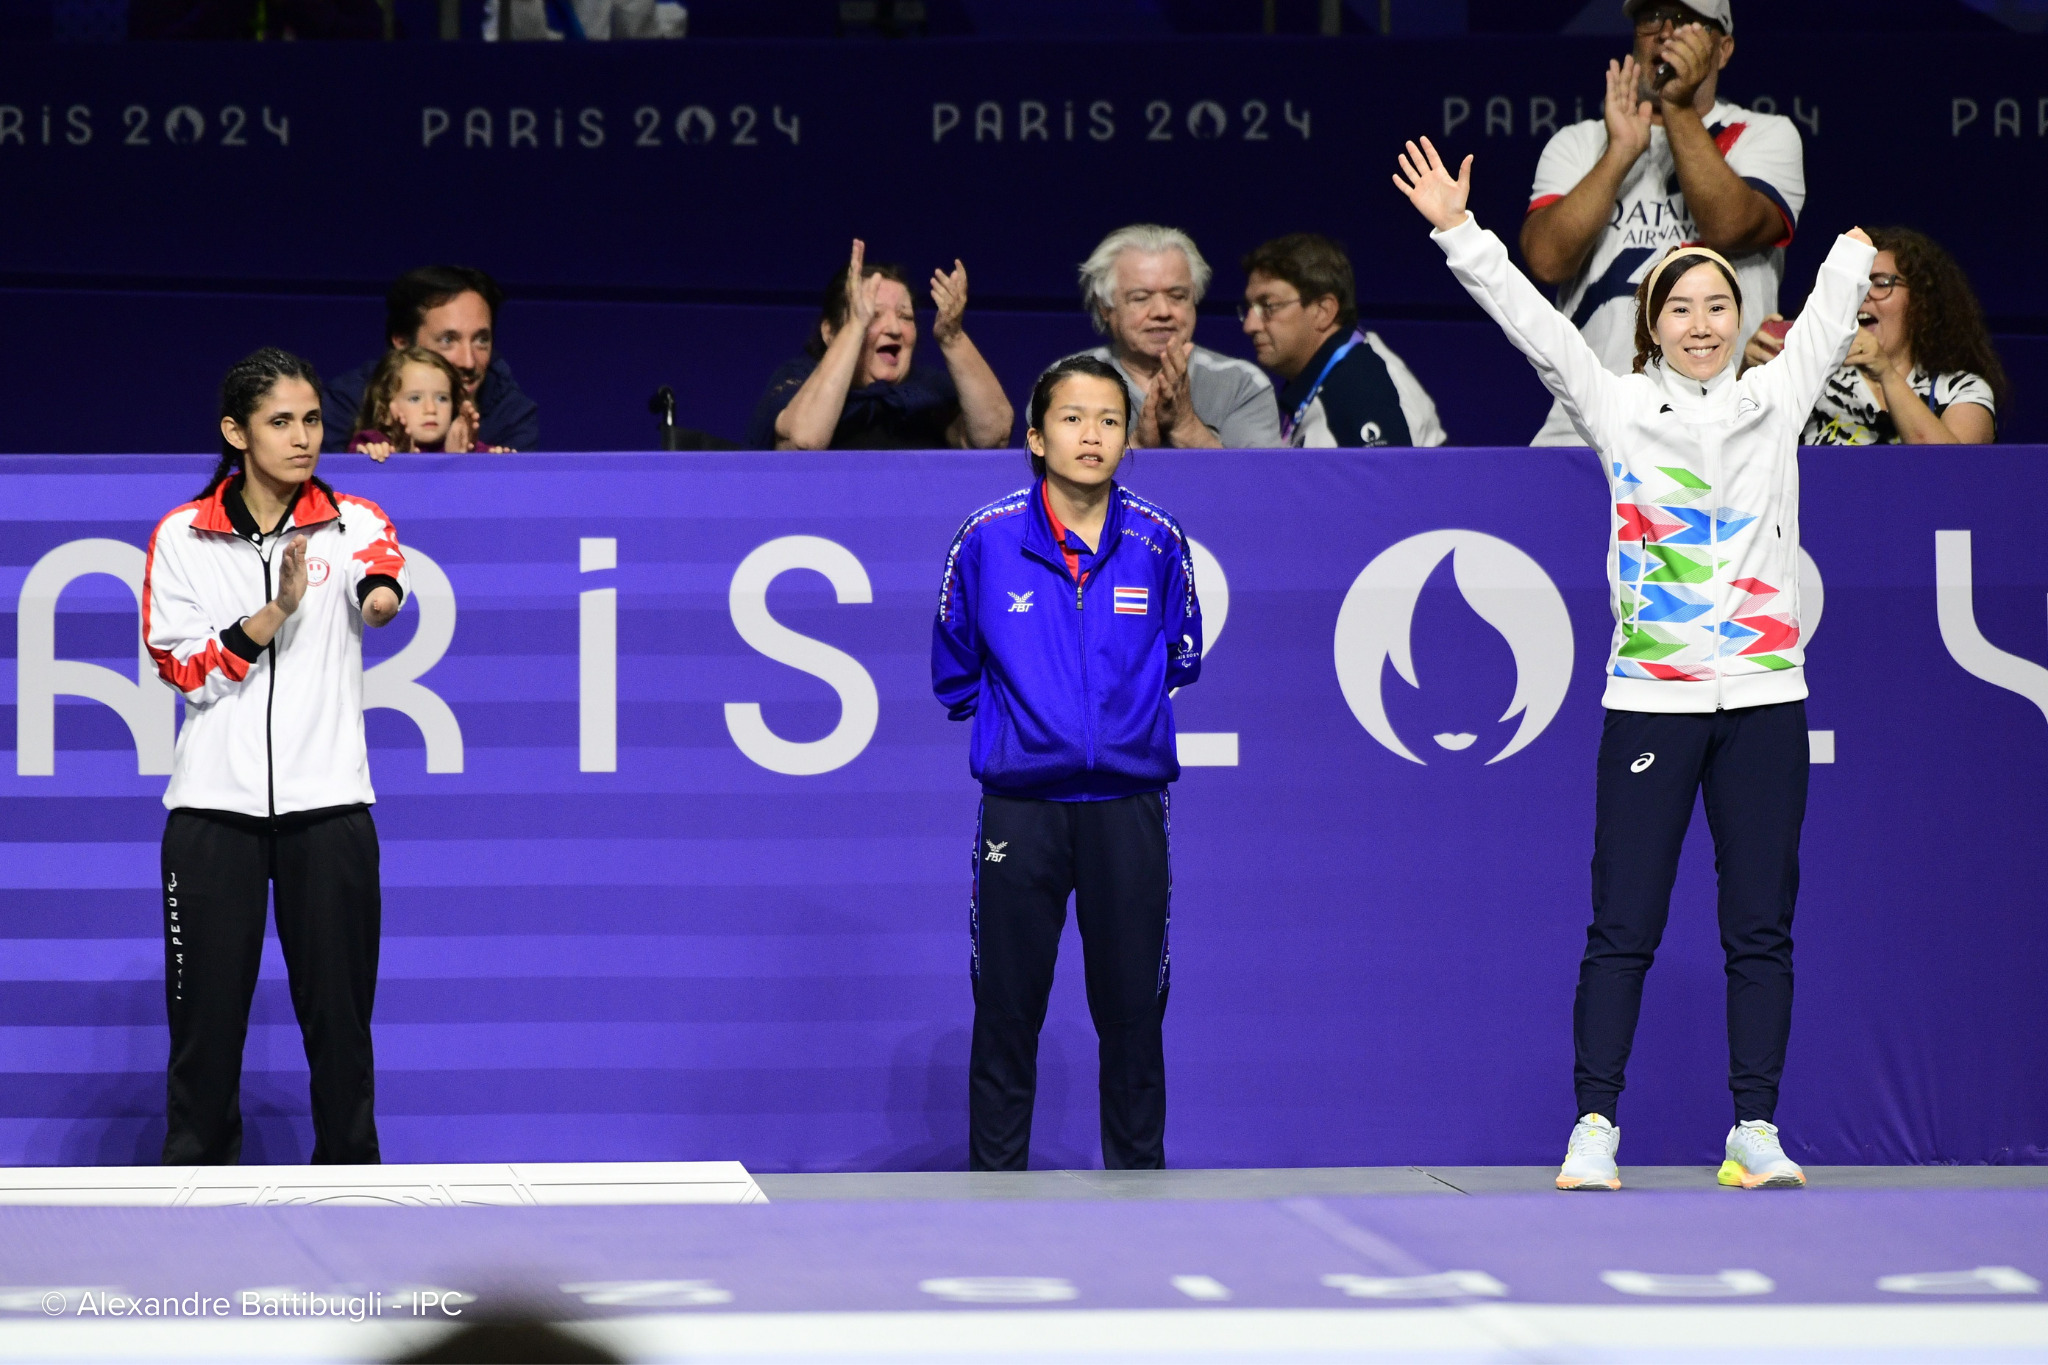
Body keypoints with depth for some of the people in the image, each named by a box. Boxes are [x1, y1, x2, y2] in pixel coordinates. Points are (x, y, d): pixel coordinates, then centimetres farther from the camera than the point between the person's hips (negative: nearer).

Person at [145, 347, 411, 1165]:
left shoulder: (351, 522, 3)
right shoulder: (182, 537, 5)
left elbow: (380, 572, -21)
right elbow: (182, 666, -2)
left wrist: (380, 593, -45)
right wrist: (274, 615, -16)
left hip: (327, 805, 0)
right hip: (214, 805, 0)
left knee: (338, 1011, 2)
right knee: (207, 1011, 1)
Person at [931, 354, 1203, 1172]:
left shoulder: (1157, 544, 0)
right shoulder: (986, 542, -3)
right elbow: (953, 675, 10)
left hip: (1127, 804, 1)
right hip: (1020, 807, -1)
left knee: (1133, 1012, 5)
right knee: (1006, 1013, 3)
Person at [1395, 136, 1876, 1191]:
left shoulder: (1776, 399, 11)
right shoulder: (1615, 408, 6)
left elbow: (1831, 309, 26)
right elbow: (1529, 318, 2)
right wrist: (1458, 231, -3)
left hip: (1764, 699, 2)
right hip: (1649, 700, -2)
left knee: (1761, 927, 2)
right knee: (1622, 926, -4)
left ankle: (1756, 1133, 6)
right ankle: (1594, 1127, -1)